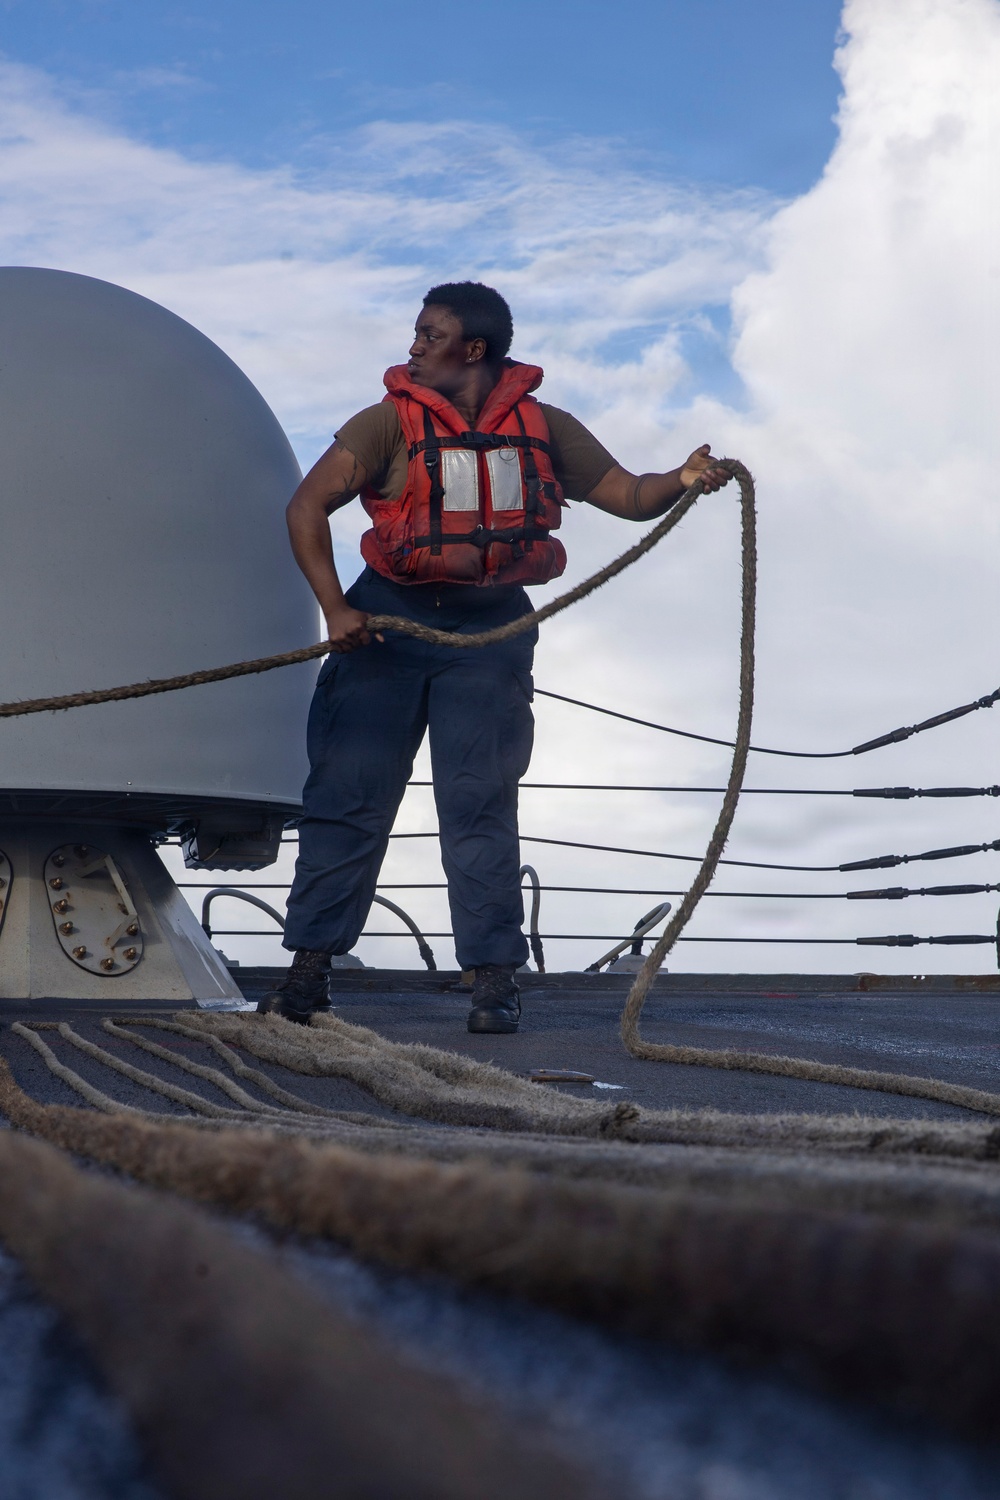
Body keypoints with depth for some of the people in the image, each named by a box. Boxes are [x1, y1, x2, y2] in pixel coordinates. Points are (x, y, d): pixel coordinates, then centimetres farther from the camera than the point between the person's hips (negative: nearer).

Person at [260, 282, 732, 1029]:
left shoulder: (543, 428, 2)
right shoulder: (392, 422, -5)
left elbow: (629, 495, 4)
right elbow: (308, 505, -10)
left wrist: (682, 480, -17)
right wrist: (335, 608, -19)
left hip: (489, 630, 0)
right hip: (388, 621, 0)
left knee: (480, 805, 0)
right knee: (347, 796, 1)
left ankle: (494, 976, 6)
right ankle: (311, 966, 10)